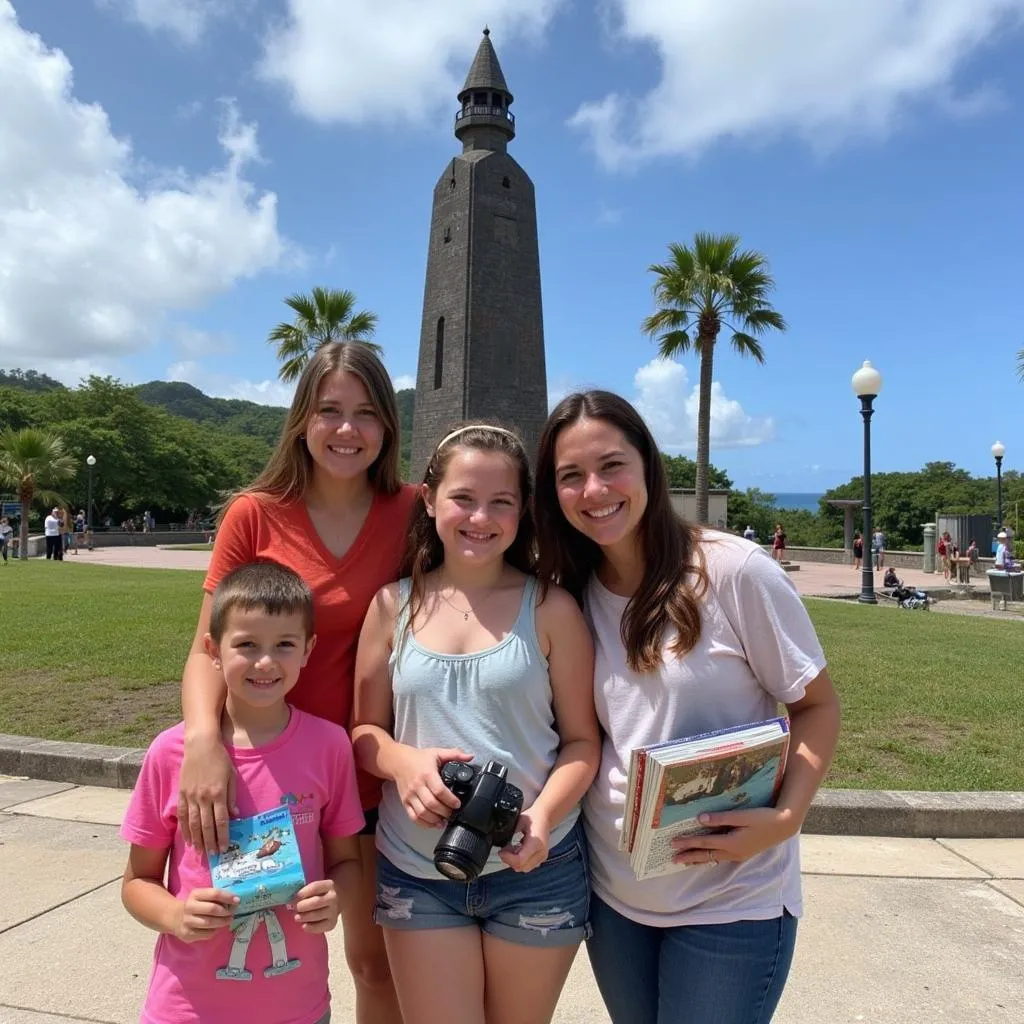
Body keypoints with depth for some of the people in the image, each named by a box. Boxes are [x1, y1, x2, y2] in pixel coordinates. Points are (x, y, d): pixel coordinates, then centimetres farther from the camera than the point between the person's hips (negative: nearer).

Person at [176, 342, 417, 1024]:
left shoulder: (412, 513, -8)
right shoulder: (254, 515, -9)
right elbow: (208, 650, -7)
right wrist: (204, 736, -26)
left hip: (373, 779, 0)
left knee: (375, 959, 17)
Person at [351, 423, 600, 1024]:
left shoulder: (550, 609, -7)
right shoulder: (394, 605, -2)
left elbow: (582, 740, -3)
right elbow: (365, 729, 4)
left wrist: (544, 816, -20)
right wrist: (403, 762, -16)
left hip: (535, 866, 0)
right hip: (415, 872, 1)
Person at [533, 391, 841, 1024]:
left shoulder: (733, 570, -17)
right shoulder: (571, 595, -3)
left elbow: (817, 704, -8)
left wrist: (785, 818, -20)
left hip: (732, 898, -4)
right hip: (613, 894, 4)